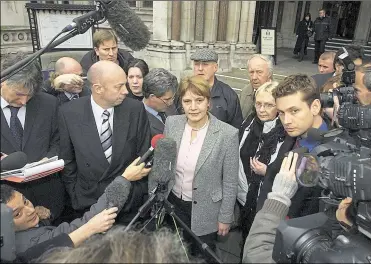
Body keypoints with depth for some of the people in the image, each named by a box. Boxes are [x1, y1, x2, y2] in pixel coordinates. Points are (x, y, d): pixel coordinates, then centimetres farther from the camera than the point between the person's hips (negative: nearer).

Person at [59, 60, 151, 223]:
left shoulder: (135, 109, -12)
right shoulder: (70, 113, -12)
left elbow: (144, 154, -3)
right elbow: (67, 161, -2)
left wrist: (140, 194, -2)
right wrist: (76, 197, 0)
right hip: (88, 202, 0)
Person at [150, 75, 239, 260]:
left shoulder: (228, 134, -20)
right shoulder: (171, 123, -9)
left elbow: (230, 183, -11)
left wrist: (225, 217, -5)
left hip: (205, 211, -3)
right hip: (173, 204, 3)